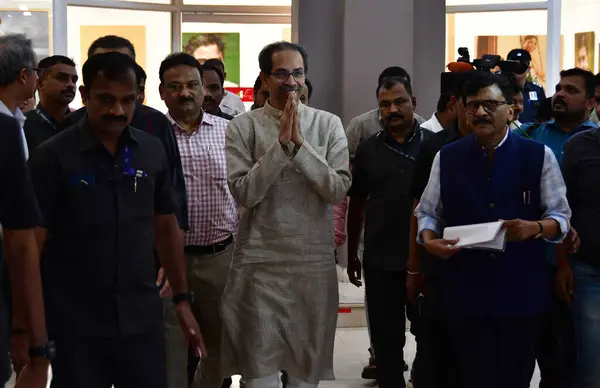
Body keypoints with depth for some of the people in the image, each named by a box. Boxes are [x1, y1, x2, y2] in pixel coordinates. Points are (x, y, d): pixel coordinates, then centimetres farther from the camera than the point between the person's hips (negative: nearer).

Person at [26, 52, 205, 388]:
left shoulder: (153, 151, 3)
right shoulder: (53, 156, -7)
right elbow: (31, 244, -7)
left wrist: (182, 299, 10)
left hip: (143, 320, 3)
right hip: (75, 327, -3)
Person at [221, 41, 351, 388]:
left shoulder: (329, 124, 2)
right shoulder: (244, 126, -2)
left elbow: (339, 190, -8)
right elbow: (243, 193, -12)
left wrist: (300, 144, -16)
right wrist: (281, 143, -17)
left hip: (314, 260, 2)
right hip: (260, 260, -1)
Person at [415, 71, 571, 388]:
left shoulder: (539, 156, 0)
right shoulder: (446, 158, 5)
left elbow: (560, 217, 2)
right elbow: (426, 213, 10)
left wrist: (534, 228, -19)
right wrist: (430, 241, -11)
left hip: (520, 293, -1)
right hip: (464, 294, 1)